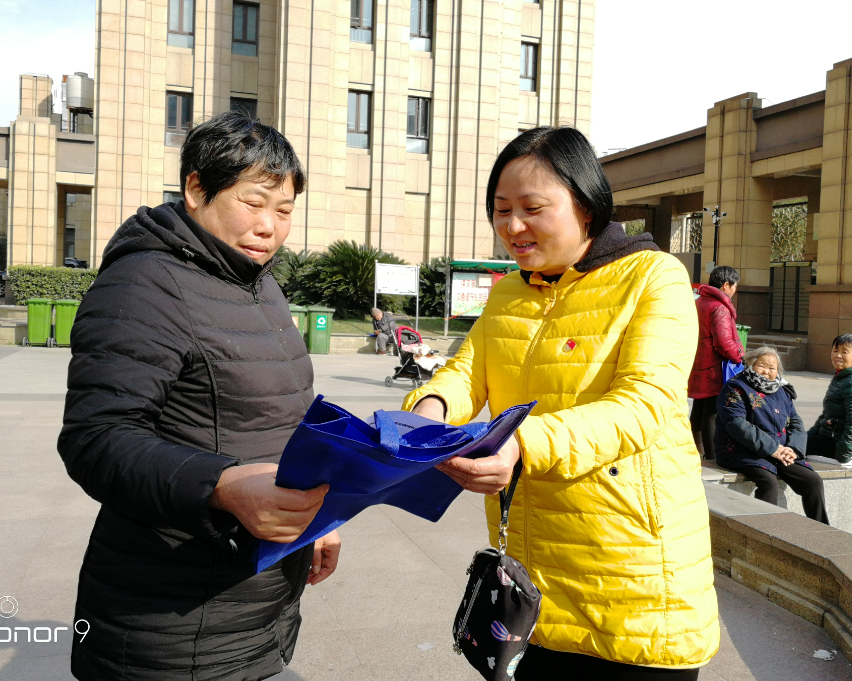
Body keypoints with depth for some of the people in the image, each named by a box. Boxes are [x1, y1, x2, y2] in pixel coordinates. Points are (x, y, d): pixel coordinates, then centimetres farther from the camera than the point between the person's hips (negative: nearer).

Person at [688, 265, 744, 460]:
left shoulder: (699, 303, 15)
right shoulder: (720, 307, -16)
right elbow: (723, 342, -23)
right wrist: (739, 356, -9)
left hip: (698, 368, 10)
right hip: (715, 371, -10)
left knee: (698, 413, 17)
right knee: (713, 415, -6)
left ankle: (697, 453, 26)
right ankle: (711, 457, -3)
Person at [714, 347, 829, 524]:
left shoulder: (782, 392, 19)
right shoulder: (736, 388, -3)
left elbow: (796, 424, 16)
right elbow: (737, 425, -16)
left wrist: (793, 449, -7)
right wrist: (773, 448, -19)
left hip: (781, 454, 6)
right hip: (745, 454, -6)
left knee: (814, 481, -11)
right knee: (769, 481, -32)